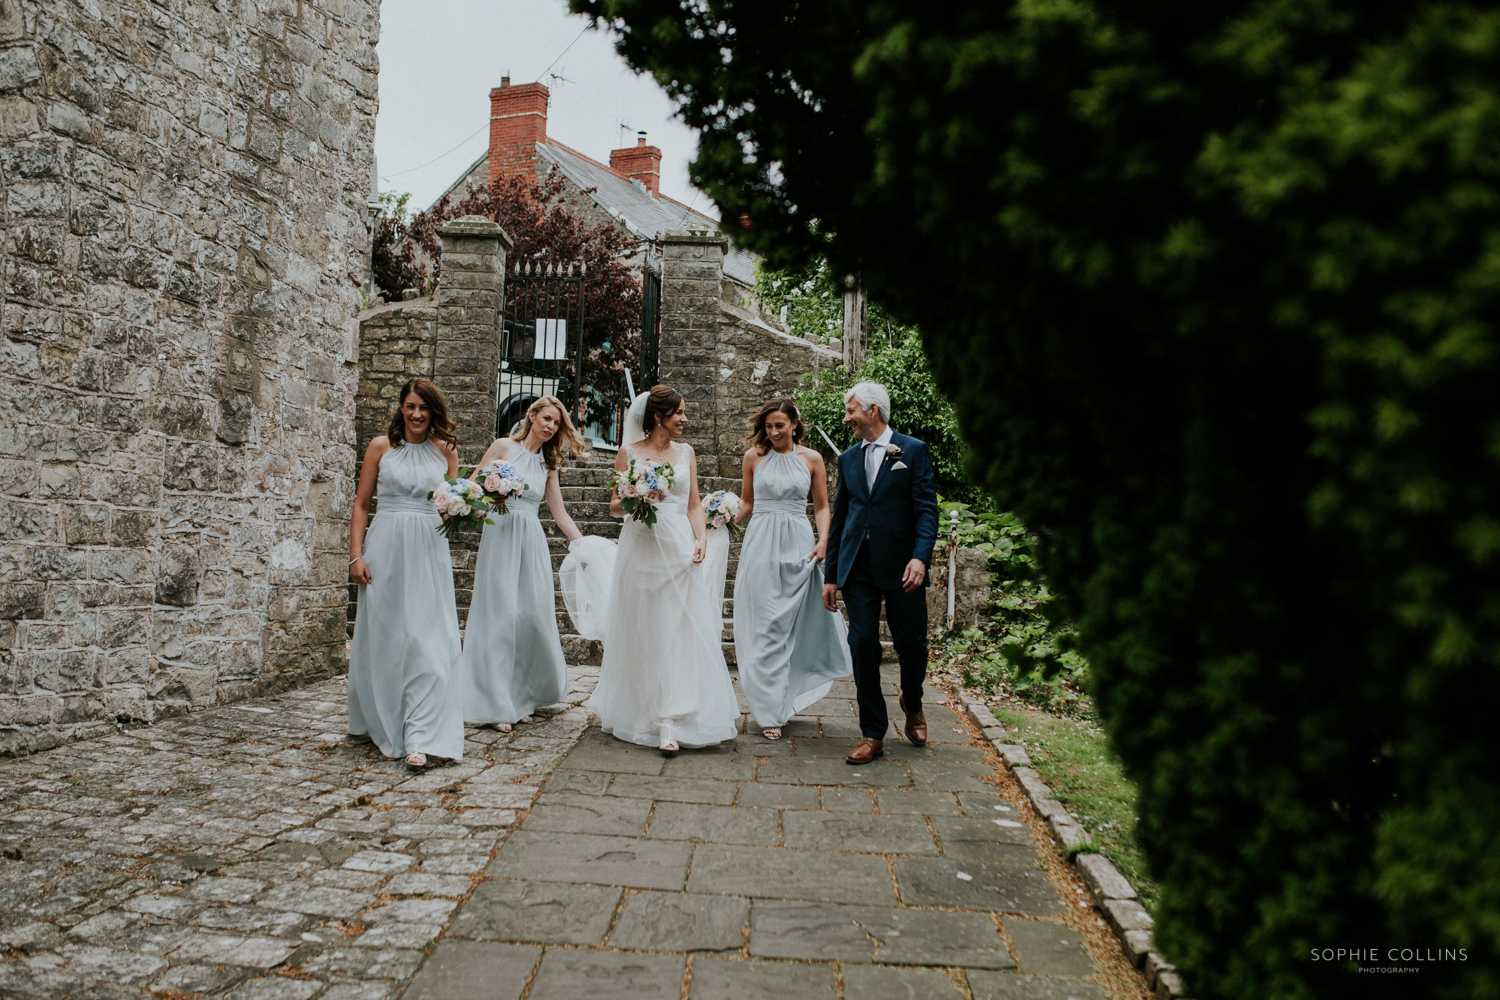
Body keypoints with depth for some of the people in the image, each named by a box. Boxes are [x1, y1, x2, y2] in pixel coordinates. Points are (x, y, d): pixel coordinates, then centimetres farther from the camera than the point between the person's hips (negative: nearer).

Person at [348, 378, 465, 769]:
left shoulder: (445, 450, 9)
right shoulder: (381, 447, 6)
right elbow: (361, 504, 6)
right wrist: (356, 555, -3)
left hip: (429, 551, 0)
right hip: (385, 549, 0)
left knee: (427, 642, -7)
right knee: (383, 638, 5)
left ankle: (420, 739, -7)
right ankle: (385, 728, 22)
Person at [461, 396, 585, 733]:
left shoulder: (548, 464, 16)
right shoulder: (504, 447, 4)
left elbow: (560, 514, 16)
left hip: (532, 542, 4)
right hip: (501, 535, -4)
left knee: (533, 614, 0)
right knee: (501, 614, -7)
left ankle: (522, 697, 14)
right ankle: (496, 704, -3)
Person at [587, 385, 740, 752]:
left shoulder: (686, 453, 12)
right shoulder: (629, 453, 5)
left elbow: (694, 504, 11)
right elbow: (615, 506, 7)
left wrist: (701, 540, -5)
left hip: (679, 549, 1)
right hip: (640, 549, -1)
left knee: (679, 632, -7)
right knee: (641, 633, 4)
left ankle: (670, 721, -10)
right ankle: (639, 713, 19)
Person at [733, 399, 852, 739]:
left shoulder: (812, 459, 6)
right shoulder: (754, 457, 7)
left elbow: (822, 507, 10)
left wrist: (823, 541, -5)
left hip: (798, 545, 0)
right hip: (762, 544, 0)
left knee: (795, 624, 2)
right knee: (766, 626, -3)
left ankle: (786, 696, 19)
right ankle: (771, 711, 1)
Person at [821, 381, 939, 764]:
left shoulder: (913, 451, 1)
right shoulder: (848, 459, 14)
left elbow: (927, 509, -6)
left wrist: (920, 556, -21)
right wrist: (830, 575, 13)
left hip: (900, 566, -3)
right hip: (857, 569, 3)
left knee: (912, 644, 5)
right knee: (862, 646, 0)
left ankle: (912, 704, 36)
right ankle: (872, 734, 9)